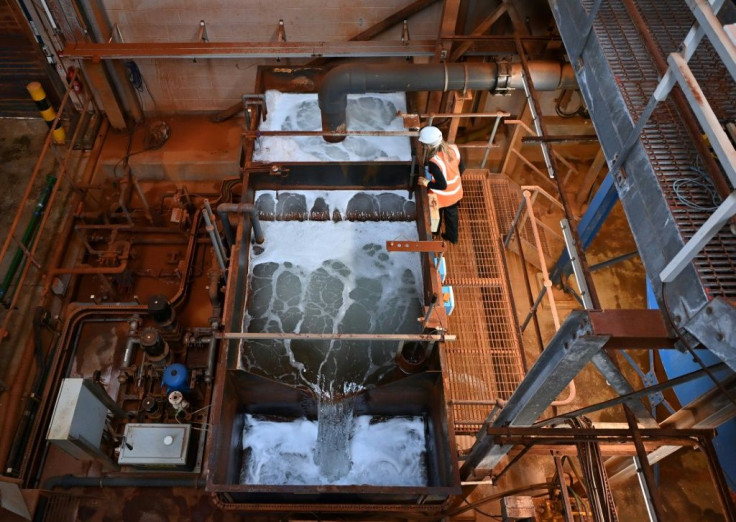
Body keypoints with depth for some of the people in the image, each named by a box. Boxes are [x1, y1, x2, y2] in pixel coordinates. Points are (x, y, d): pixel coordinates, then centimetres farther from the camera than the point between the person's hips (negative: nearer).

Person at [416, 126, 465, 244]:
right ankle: (452, 237, 56)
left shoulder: (434, 162, -39)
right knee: (452, 214, 31)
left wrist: (427, 183, -15)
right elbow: (462, 168, -3)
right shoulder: (453, 148, -19)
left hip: (441, 197, -5)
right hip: (456, 192, 5)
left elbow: (442, 185, -31)